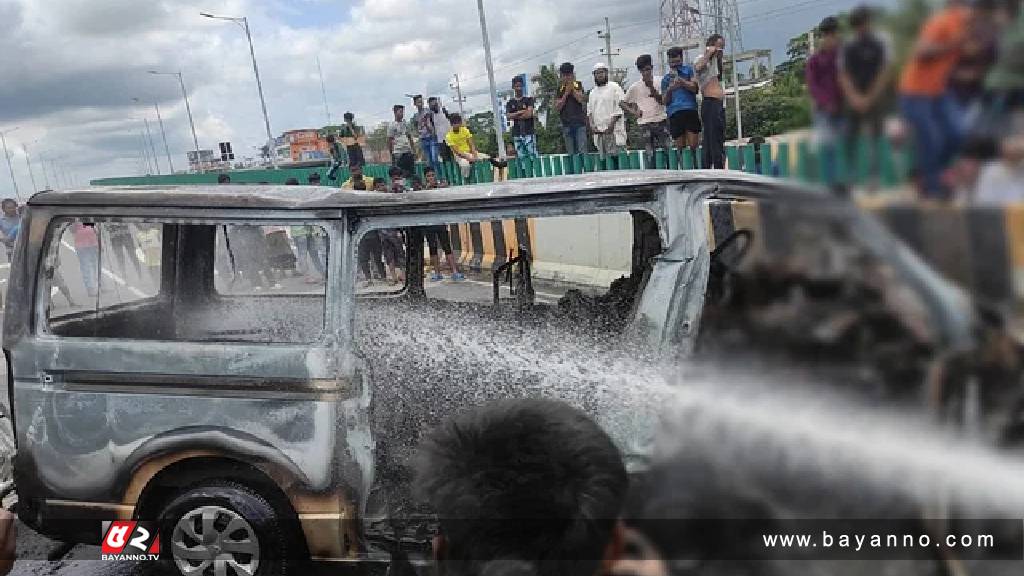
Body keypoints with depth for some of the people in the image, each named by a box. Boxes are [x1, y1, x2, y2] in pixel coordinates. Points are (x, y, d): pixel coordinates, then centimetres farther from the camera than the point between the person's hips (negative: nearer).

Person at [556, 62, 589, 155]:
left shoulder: (578, 85, 6)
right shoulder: (559, 89, 10)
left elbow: (582, 99, -9)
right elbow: (557, 107, 1)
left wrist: (572, 89, -9)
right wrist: (566, 93, -6)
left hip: (579, 123, -2)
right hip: (566, 125, 2)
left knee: (582, 151, -9)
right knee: (570, 153, 2)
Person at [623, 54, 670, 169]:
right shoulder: (635, 87, 6)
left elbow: (663, 101, -2)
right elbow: (623, 103, 13)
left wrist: (652, 88, -11)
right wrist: (633, 112, -3)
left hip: (661, 120, 0)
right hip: (645, 123, 0)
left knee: (666, 149, -3)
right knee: (650, 154, 0)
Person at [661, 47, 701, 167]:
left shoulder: (689, 70, 17)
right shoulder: (666, 78, 24)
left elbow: (695, 88, 4)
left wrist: (680, 80, -5)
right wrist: (669, 90, -1)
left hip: (690, 109, -2)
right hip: (674, 113, 2)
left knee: (693, 145, -11)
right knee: (680, 147, -2)